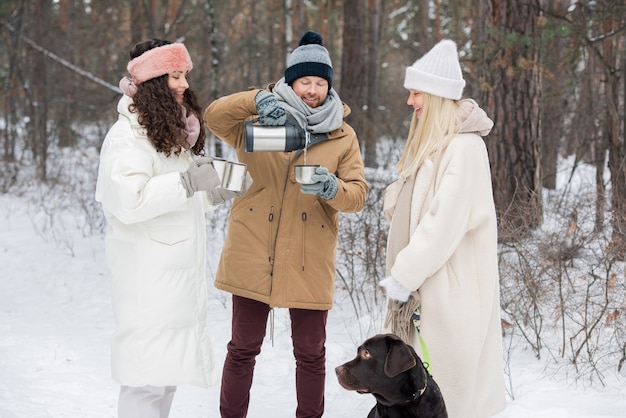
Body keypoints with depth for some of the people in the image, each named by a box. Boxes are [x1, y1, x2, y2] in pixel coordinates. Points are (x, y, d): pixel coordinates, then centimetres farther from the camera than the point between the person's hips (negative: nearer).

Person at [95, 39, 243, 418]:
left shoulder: (175, 128, 17)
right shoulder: (128, 134, -13)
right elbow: (127, 201, -25)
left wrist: (218, 192, 6)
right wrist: (189, 181, -25)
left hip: (182, 270, 9)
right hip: (149, 276, -9)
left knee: (169, 371, 13)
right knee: (148, 373, -7)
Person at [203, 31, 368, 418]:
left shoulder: (343, 136, 5)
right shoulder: (260, 122, 3)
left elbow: (358, 194, -1)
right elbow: (214, 117, -14)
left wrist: (332, 188, -23)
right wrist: (257, 99, -31)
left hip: (309, 262, 1)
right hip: (254, 256, 0)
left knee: (311, 353, 8)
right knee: (243, 349, 8)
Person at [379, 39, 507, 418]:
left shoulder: (464, 146, -14)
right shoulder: (431, 142, 16)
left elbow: (446, 221, -21)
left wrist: (404, 275, -17)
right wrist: (402, 271, 5)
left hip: (449, 288, -9)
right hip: (421, 286, 9)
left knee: (448, 384, -4)